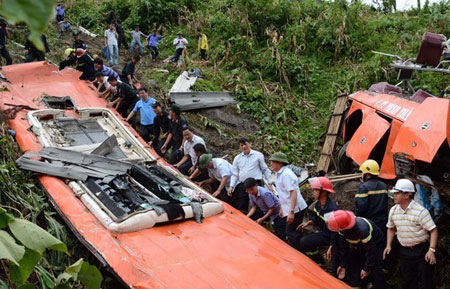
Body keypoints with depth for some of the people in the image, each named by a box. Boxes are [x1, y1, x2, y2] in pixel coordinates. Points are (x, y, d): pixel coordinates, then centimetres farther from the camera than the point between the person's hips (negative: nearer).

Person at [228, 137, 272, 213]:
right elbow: (235, 174, 12)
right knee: (241, 209, 3)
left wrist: (270, 184, 4)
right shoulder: (237, 158, 13)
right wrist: (231, 186, -1)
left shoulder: (258, 155, 4)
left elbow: (265, 170, 8)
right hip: (242, 185, 3)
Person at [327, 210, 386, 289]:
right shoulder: (342, 228, -25)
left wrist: (367, 268, -20)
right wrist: (342, 265, -5)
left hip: (374, 244, -6)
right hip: (360, 245, 6)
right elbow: (343, 247, -8)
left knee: (375, 270, -16)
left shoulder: (362, 229, -45)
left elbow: (370, 251, -31)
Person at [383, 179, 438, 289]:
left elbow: (433, 230, -17)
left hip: (421, 250, -5)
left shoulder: (420, 211, -16)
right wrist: (388, 245, 7)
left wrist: (432, 250, -25)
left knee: (426, 280, 2)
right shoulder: (393, 210, 2)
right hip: (404, 250, 5)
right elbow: (391, 228, 17)